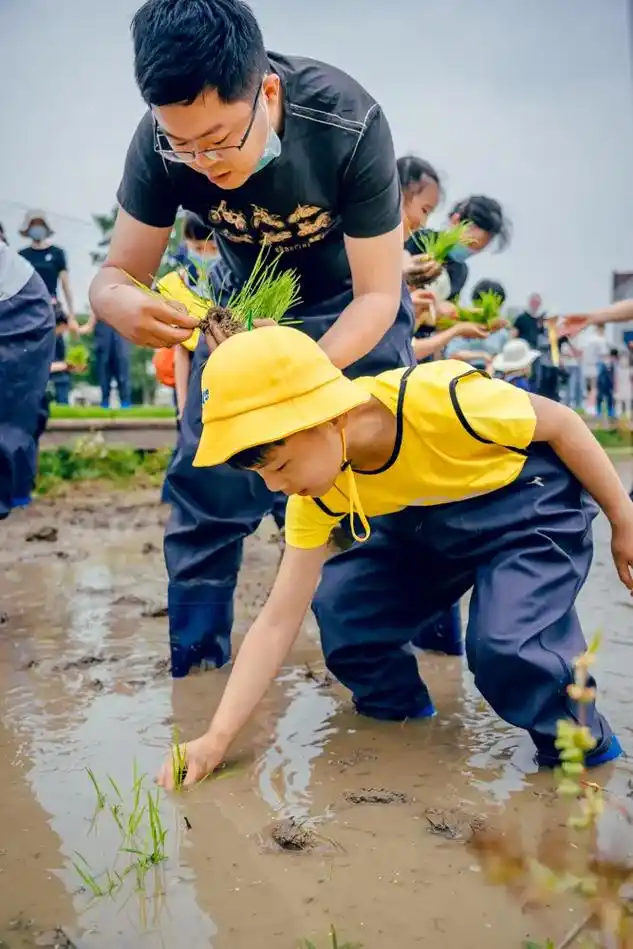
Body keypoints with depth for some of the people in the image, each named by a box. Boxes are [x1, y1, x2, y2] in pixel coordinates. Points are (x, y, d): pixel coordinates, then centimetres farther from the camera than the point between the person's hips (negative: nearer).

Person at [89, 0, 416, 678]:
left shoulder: (349, 124, -33)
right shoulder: (163, 141, -26)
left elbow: (377, 296, -27)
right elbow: (118, 272, -17)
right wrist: (119, 303, -43)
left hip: (349, 305, -2)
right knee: (204, 489, -4)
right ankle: (194, 668, 11)